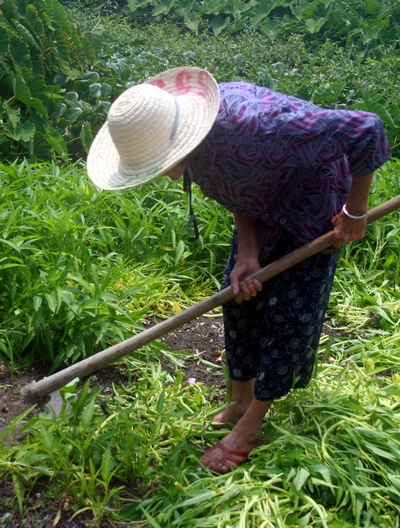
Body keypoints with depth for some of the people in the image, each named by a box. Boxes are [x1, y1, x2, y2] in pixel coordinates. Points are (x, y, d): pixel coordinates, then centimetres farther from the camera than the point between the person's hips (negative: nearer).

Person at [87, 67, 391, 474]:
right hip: (263, 210, 7)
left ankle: (250, 428, 11)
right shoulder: (183, 132, -19)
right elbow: (236, 191, -3)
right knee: (241, 296, 9)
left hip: (315, 207, -7)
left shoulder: (255, 126, -44)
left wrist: (355, 212, -25)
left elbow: (366, 131, -38)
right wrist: (248, 254, -14)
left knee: (288, 311, -4)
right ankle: (240, 403, 28)